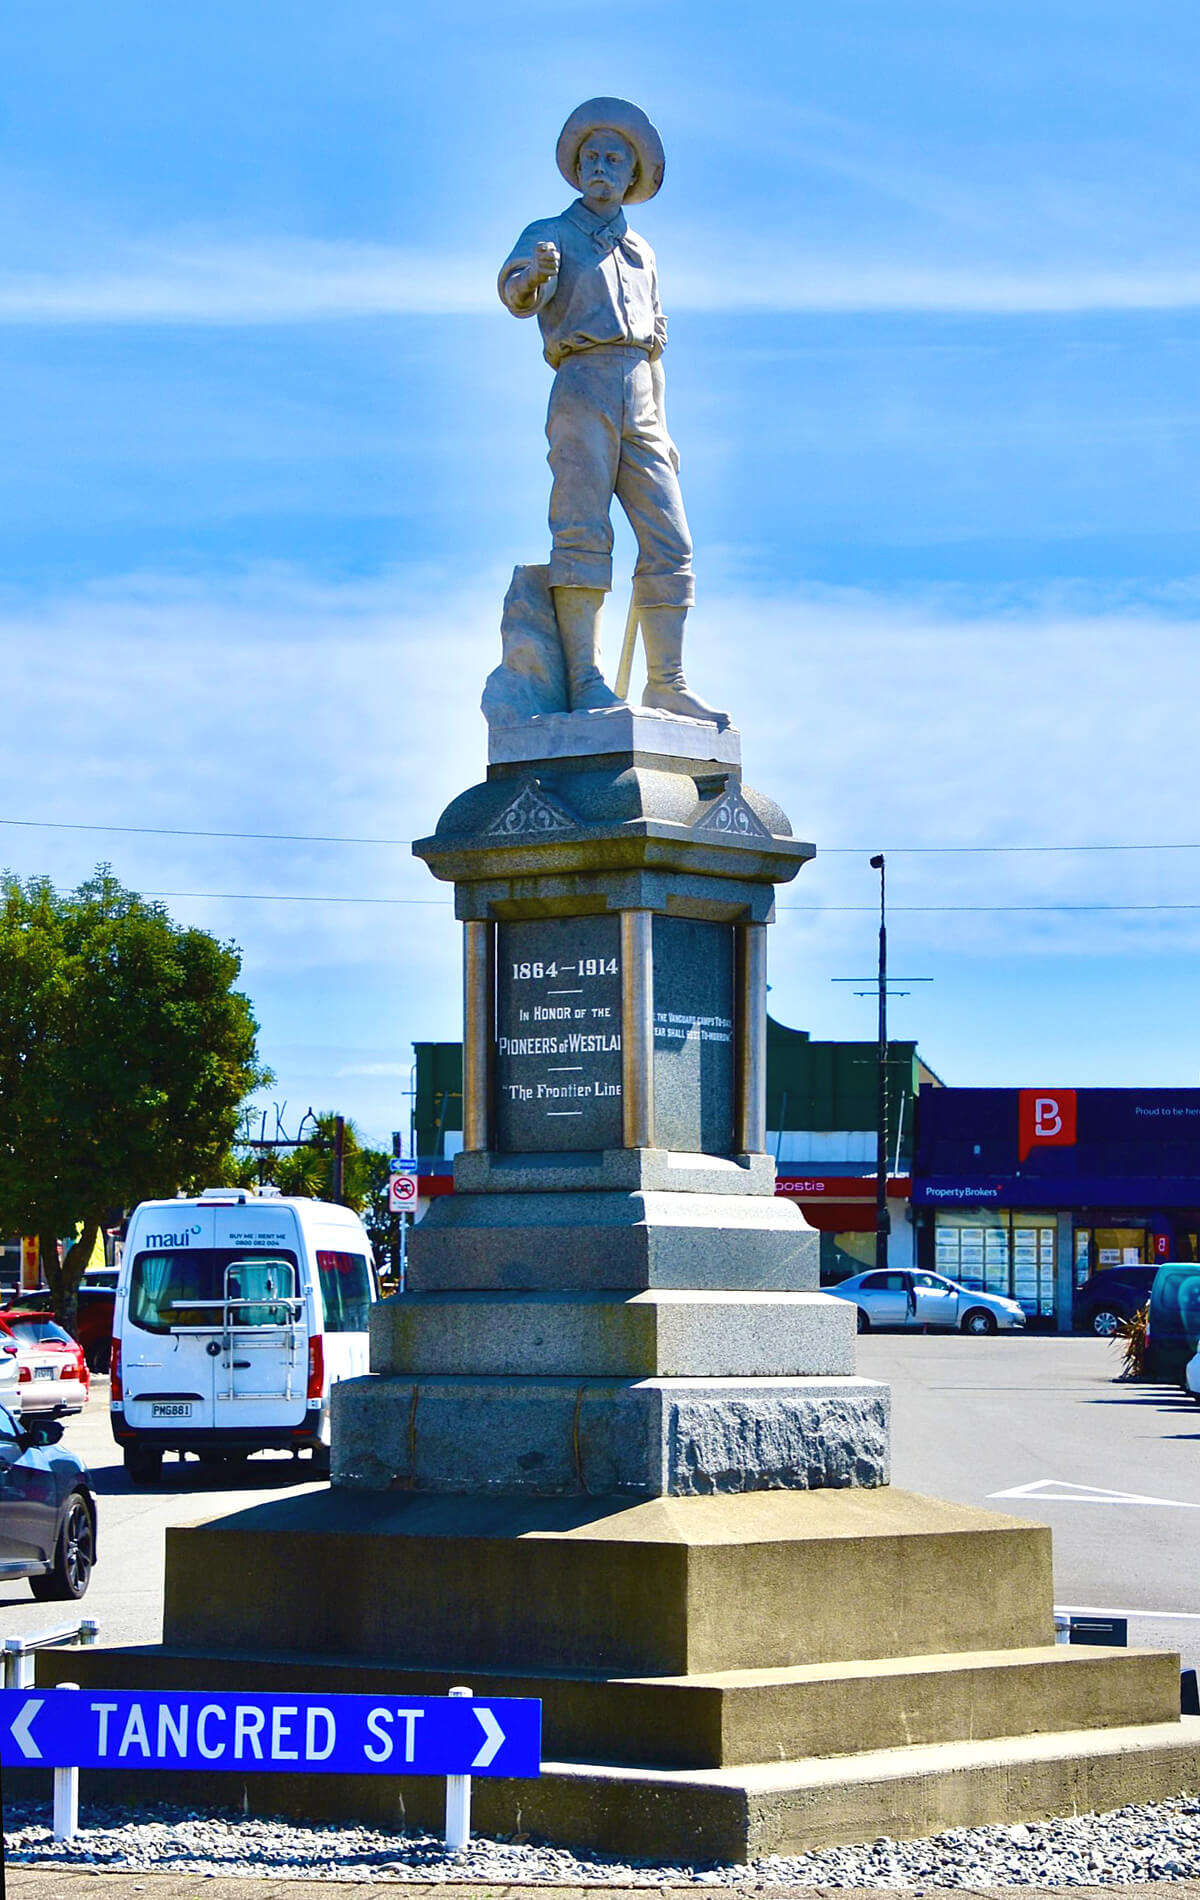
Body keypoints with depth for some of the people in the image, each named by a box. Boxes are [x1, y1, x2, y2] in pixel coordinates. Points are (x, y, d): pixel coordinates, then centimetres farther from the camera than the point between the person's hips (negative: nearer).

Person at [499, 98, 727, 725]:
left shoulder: (641, 252, 28)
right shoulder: (550, 235, 11)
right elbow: (517, 295, -10)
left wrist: (662, 432, 20)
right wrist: (533, 274, -35)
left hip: (638, 402, 5)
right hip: (583, 387, -5)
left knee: (669, 543, -5)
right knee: (582, 534, -15)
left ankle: (668, 686, -5)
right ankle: (586, 681, -22)